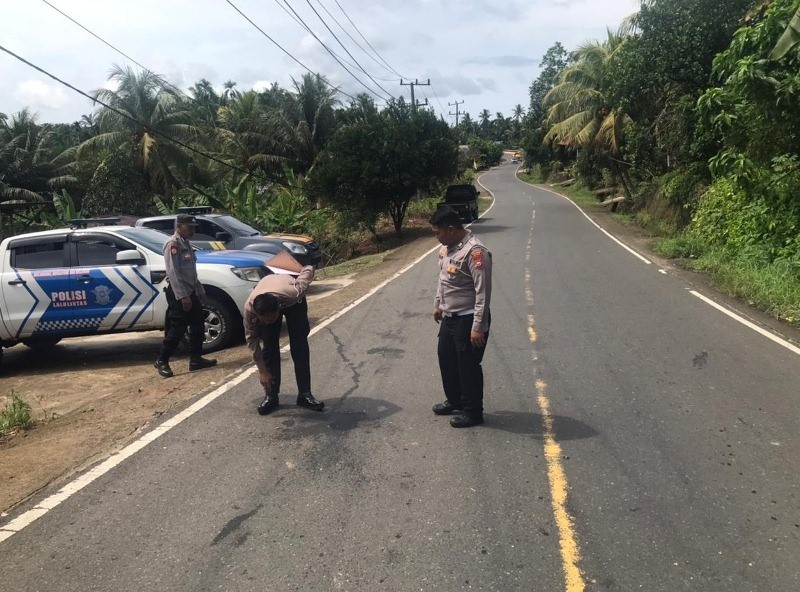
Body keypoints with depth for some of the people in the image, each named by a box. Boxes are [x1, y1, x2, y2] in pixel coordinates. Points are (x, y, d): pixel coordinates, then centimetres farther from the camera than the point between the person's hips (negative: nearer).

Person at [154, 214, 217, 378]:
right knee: (178, 329, -7)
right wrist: (182, 296, -25)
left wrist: (200, 291, 21)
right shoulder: (173, 244, -12)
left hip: (191, 292, 10)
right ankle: (162, 361, 5)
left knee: (198, 325, 11)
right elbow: (173, 272, -20)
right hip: (178, 294, -10)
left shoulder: (186, 244, 17)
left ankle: (196, 360, 18)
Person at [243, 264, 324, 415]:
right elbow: (252, 339, -23)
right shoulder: (249, 307, -39)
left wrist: (308, 269, -2)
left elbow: (308, 270, -27)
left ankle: (304, 394, -1)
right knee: (268, 348, -10)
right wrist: (262, 370, -22)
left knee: (300, 347, -9)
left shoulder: (293, 294, -46)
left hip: (293, 302, -1)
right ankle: (271, 396, 1)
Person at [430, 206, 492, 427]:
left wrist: (478, 327, -24)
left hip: (468, 319, -9)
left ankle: (472, 412, 19)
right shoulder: (447, 247, 4)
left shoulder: (475, 252, -25)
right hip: (449, 317, 9)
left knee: (468, 367, 3)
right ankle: (455, 401, 38)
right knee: (446, 359, 20)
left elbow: (483, 292, -25)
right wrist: (438, 304, 24)